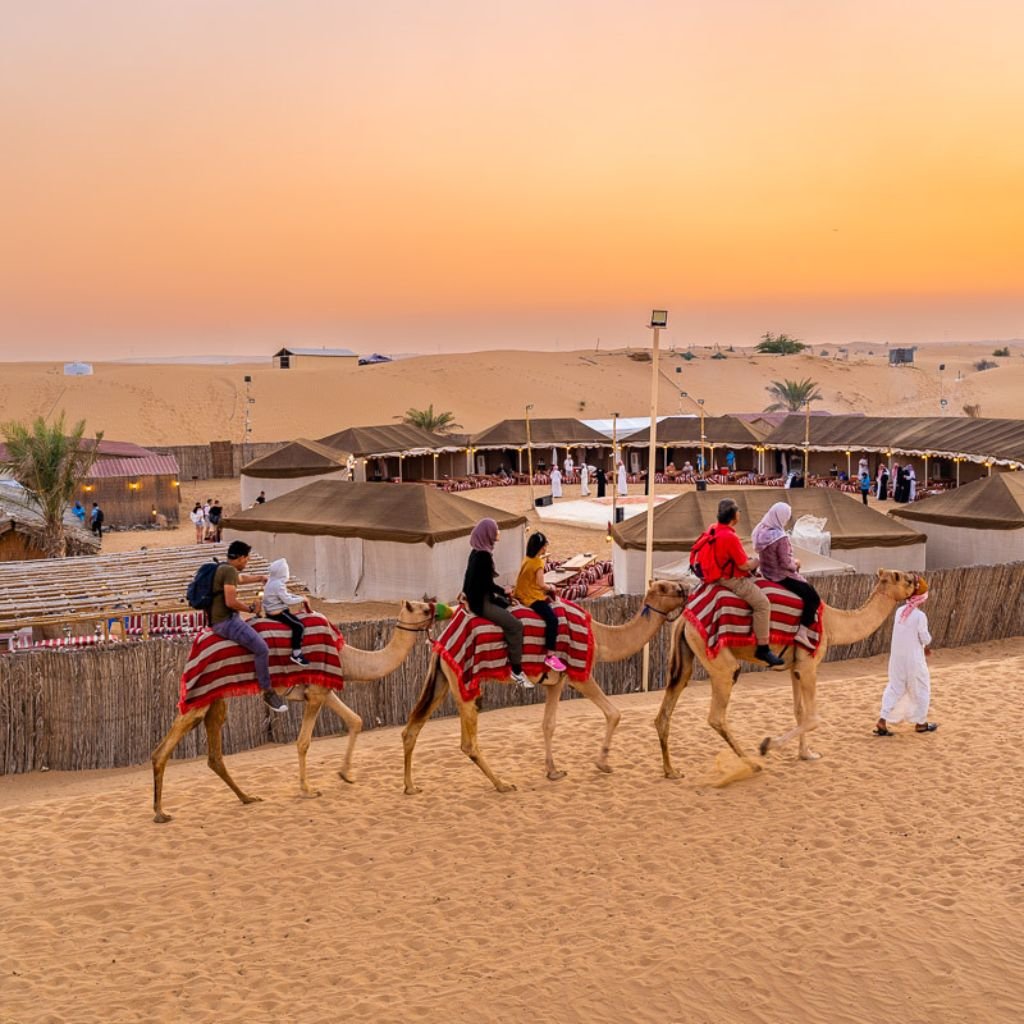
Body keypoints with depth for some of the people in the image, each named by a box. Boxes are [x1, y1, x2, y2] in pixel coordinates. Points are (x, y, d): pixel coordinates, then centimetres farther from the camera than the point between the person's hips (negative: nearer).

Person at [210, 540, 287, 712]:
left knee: (255, 634, 28)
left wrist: (260, 578, 52)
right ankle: (268, 693, -13)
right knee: (262, 648, -19)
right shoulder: (230, 571, -16)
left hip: (222, 619, 11)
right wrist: (251, 608, -9)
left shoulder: (223, 568, 16)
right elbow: (231, 602, -25)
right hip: (225, 620, -11)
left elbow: (240, 578, 39)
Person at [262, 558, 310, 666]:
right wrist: (301, 599, -9)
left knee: (296, 619, 26)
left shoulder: (272, 582, 10)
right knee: (299, 625, -19)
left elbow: (286, 595, 19)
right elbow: (288, 600, -23)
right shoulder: (278, 585, -21)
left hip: (272, 612, 11)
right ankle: (296, 654, -19)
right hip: (278, 613, -11)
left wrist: (298, 597, 10)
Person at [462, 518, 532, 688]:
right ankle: (516, 671, -14)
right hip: (481, 602, -11)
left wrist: (501, 592, 9)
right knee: (515, 625, -16)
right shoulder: (484, 555, -20)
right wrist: (504, 592, -3)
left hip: (479, 597, 11)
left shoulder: (476, 553, 9)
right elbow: (488, 584, -19)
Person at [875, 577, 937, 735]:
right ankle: (920, 723, 23)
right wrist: (928, 646, 14)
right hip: (913, 659, -6)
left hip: (897, 658, 6)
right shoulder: (920, 616, -17)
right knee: (920, 689, 12)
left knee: (895, 688, 10)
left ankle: (882, 721, 0)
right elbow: (925, 639, -12)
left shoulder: (899, 611, 2)